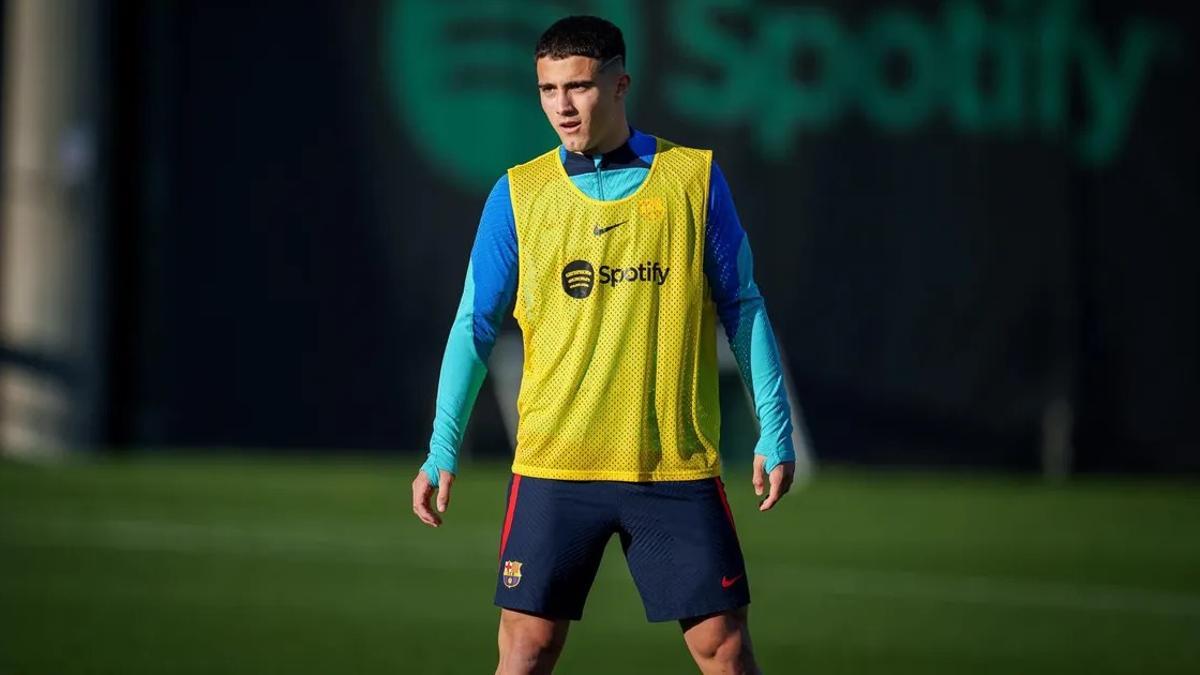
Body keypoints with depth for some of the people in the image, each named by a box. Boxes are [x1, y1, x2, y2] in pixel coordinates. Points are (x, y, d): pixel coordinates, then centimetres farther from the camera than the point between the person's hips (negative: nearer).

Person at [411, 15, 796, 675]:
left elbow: (742, 309, 6)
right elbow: (476, 324, 8)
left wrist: (774, 430, 1)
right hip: (553, 467, 1)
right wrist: (442, 451, 2)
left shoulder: (694, 178, 2)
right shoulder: (517, 194, 4)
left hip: (678, 466, 0)